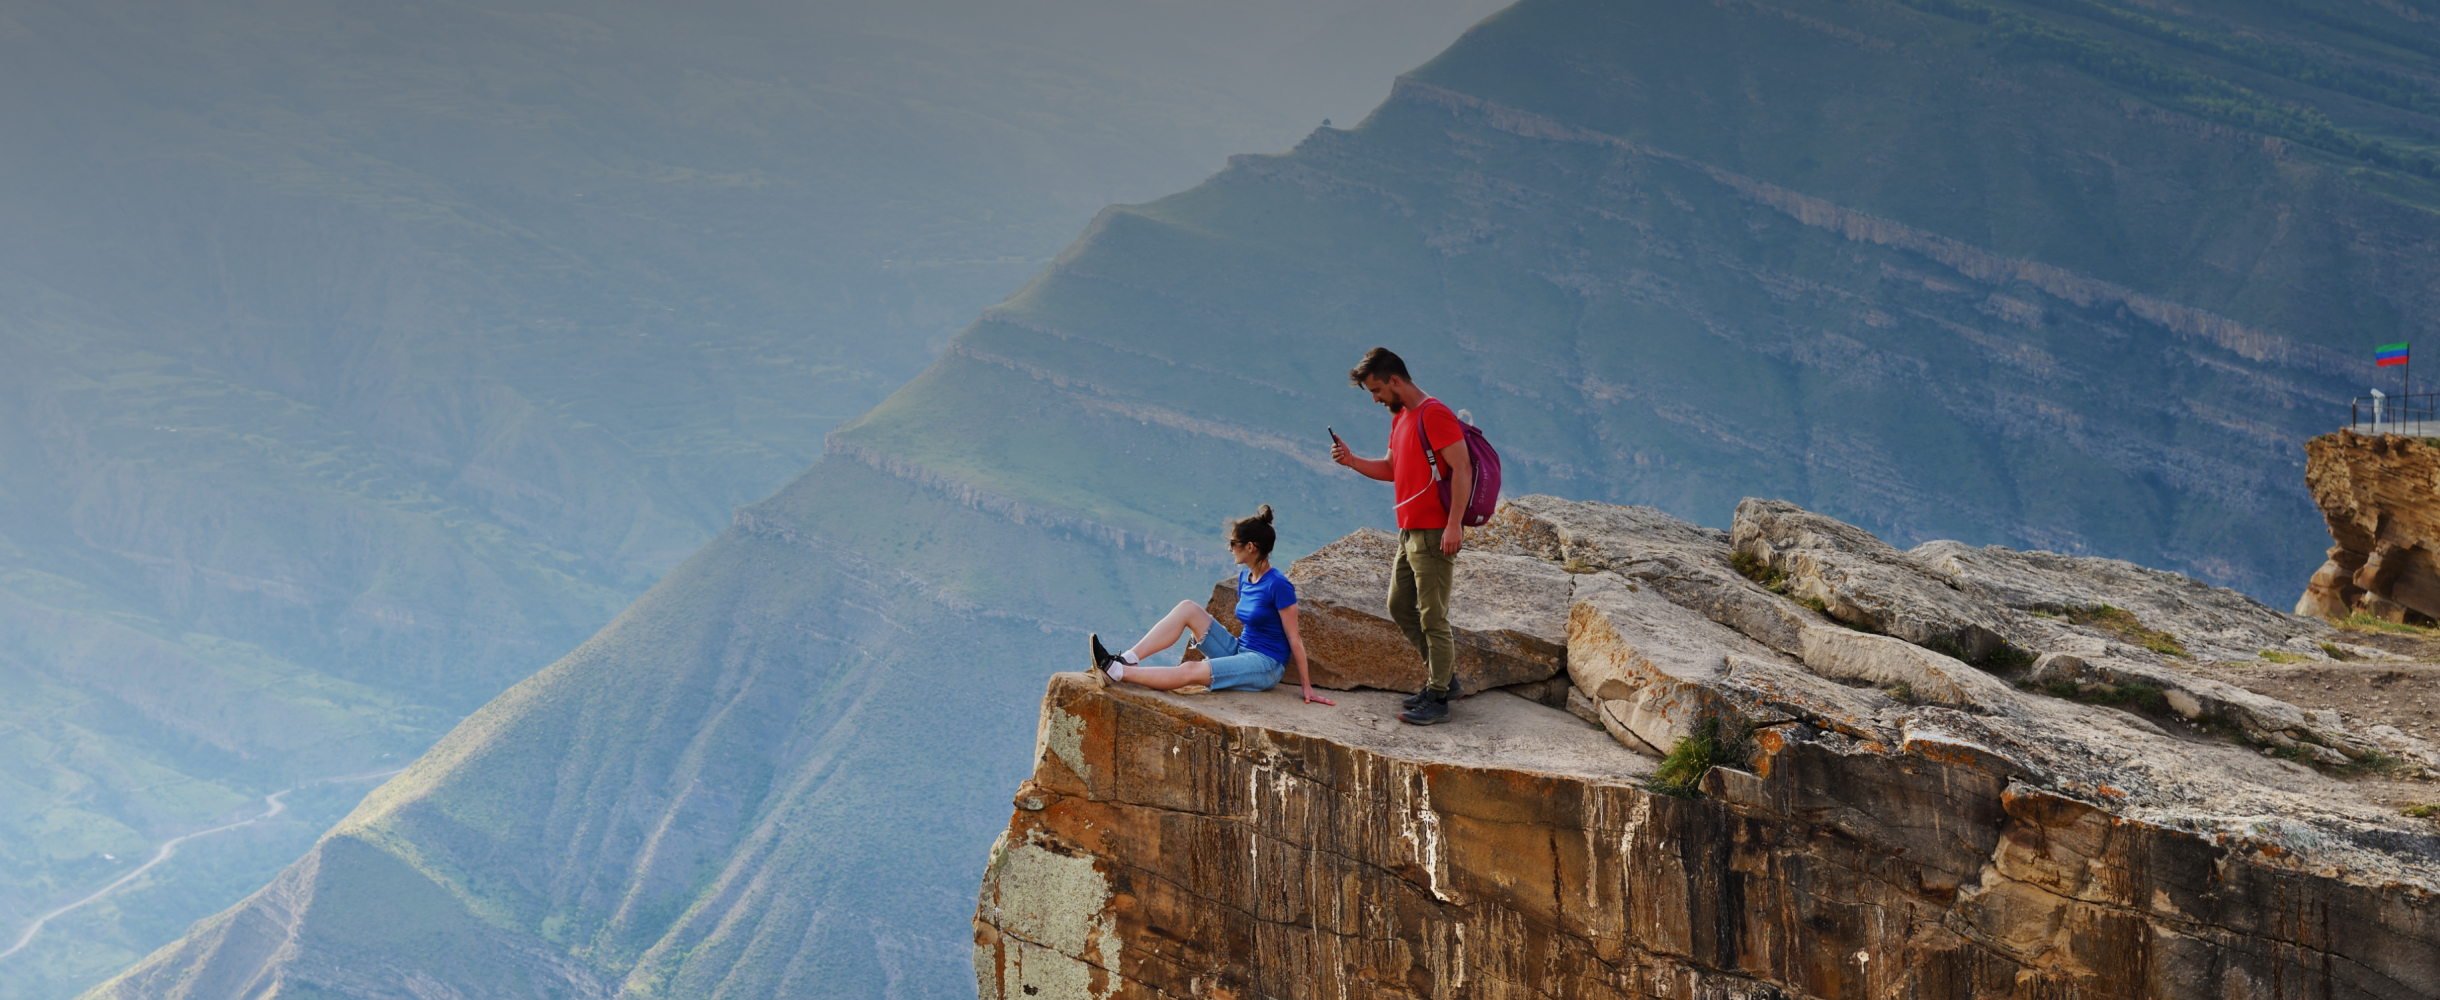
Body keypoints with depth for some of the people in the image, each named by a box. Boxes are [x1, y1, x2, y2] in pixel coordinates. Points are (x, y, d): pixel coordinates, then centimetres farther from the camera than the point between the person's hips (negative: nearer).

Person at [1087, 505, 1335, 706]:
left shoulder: (1278, 585, -16)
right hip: (1238, 651, 8)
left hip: (1265, 666, -8)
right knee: (1188, 608, -9)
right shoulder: (1245, 577, 9)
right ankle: (1127, 660, -21)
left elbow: (1294, 638, -14)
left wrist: (1307, 688, -12)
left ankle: (1114, 672, -35)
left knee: (1191, 671, -30)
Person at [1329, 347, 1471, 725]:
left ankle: (1438, 699, 1)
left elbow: (1462, 468, -20)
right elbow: (1392, 469, 24)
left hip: (1434, 535, -10)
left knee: (1433, 617, -5)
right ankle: (1443, 676, 26)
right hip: (1409, 533, 10)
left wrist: (1454, 524, -25)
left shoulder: (1434, 414, -15)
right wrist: (1353, 461, 7)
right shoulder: (1400, 418, 16)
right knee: (1401, 609, 16)